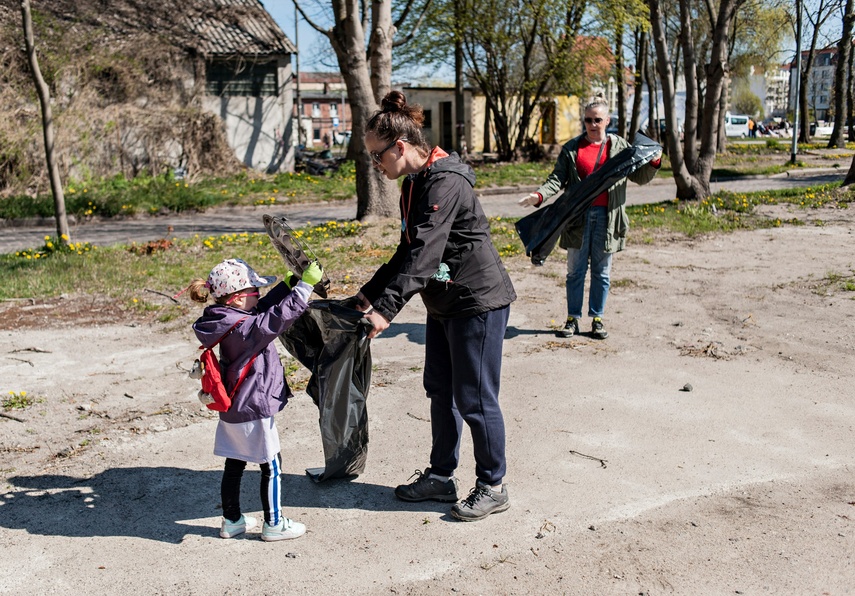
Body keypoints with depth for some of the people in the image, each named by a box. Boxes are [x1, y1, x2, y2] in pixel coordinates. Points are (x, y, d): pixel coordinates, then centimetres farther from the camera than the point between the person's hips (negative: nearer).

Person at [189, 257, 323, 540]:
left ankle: (232, 520, 30)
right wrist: (305, 284, -27)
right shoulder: (244, 328, -26)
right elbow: (279, 317, -31)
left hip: (232, 410, 9)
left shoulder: (228, 319, 1)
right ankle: (274, 524, 18)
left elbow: (265, 308, 11)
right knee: (271, 466, 6)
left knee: (234, 465, 18)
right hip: (253, 411, -9)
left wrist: (289, 283, 6)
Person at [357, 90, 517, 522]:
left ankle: (492, 487, 17)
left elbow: (425, 253, -30)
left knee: (474, 398, 0)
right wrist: (369, 293, 9)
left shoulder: (445, 183, -22)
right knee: (440, 391, 16)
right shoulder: (414, 184, 9)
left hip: (478, 302, -10)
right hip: (443, 304, 10)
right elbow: (408, 251, 15)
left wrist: (386, 308, -34)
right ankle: (441, 477, 30)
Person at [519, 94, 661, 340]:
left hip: (606, 218, 0)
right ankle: (573, 319, 17)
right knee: (575, 271, 7)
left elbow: (640, 177, 12)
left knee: (601, 272, 9)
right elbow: (557, 179, -1)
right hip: (578, 218, 0)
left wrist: (654, 163, -7)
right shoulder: (571, 148, 4)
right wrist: (539, 195, -18)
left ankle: (597, 319, 20)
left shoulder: (619, 146, 7)